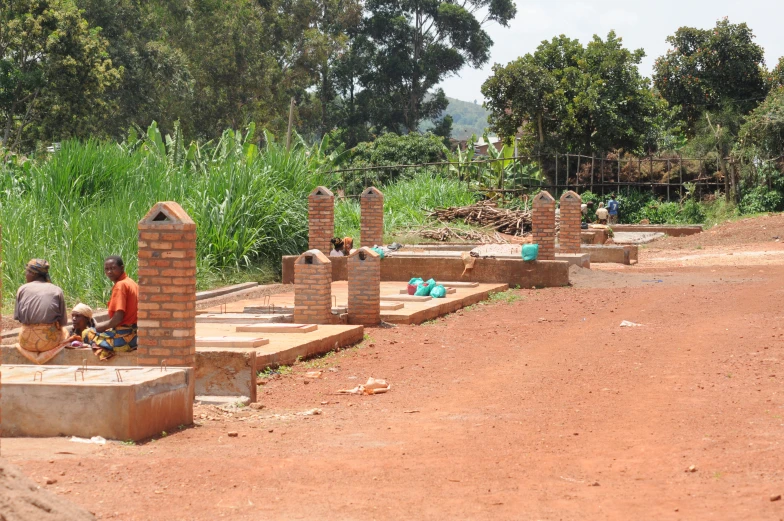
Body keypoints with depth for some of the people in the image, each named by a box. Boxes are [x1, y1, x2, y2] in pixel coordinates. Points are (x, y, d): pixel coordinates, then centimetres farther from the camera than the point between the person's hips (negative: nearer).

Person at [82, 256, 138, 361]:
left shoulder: (120, 285, -16)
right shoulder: (131, 283, 12)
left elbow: (118, 317, -22)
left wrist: (103, 326, -5)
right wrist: (106, 326, 14)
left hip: (123, 337, -10)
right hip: (135, 334, 10)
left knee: (87, 333, 3)